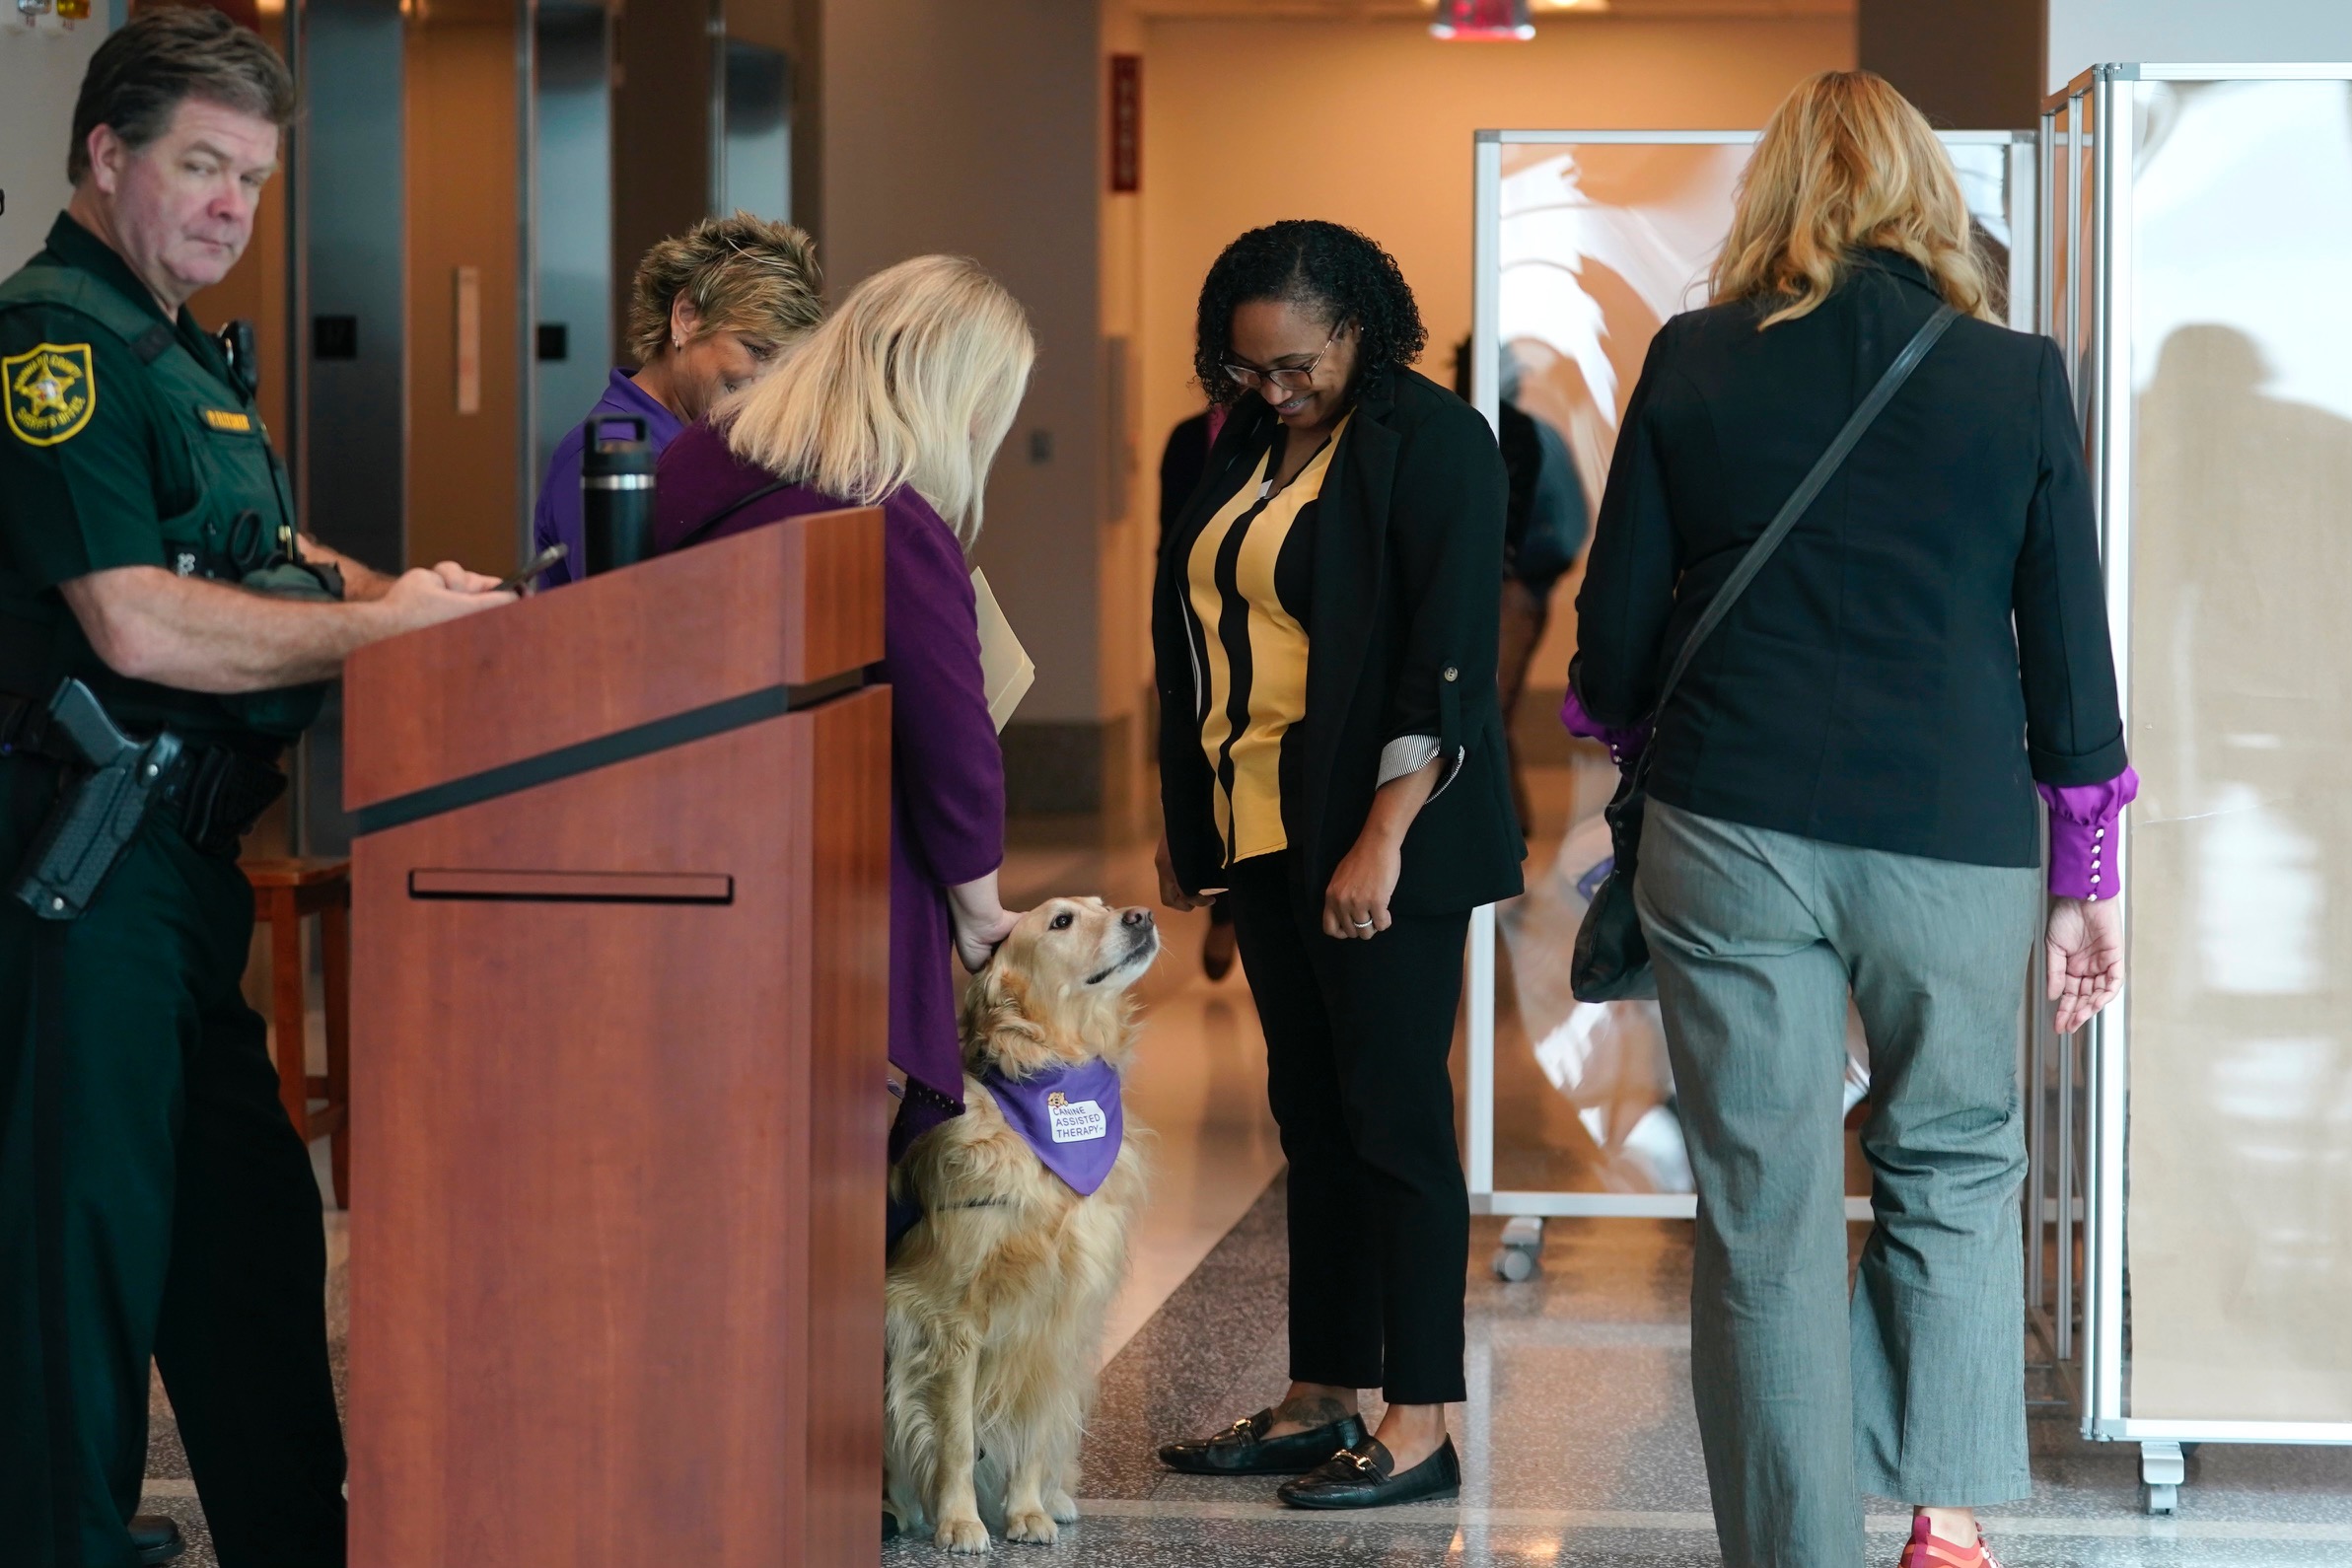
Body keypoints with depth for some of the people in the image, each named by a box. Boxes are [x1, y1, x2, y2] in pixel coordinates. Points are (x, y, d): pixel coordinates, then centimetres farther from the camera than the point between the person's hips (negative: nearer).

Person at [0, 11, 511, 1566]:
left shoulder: (185, 349, 19)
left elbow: (256, 557, 29)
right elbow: (135, 624, -21)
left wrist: (398, 593, 9)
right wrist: (381, 625, -14)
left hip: (186, 852, 10)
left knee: (248, 1220, 15)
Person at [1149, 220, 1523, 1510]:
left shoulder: (1433, 440, -10)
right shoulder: (1247, 448, 13)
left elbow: (1447, 660, -16)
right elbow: (1203, 637, 20)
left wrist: (1382, 839, -20)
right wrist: (1185, 821, 18)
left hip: (1379, 836, -8)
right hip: (1261, 827, 8)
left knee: (1393, 1114, -5)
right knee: (1311, 1114, 12)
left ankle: (1419, 1427, -1)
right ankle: (1318, 1400, 18)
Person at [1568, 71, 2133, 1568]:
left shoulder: (1695, 365, 1)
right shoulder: (2016, 379, 1)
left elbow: (1613, 644, 4)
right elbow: (2070, 652, 5)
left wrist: (1635, 729, 26)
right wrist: (2087, 873, 14)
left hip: (1733, 830, 0)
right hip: (1952, 840, 1)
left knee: (1765, 1213, 6)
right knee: (1954, 1169, 18)